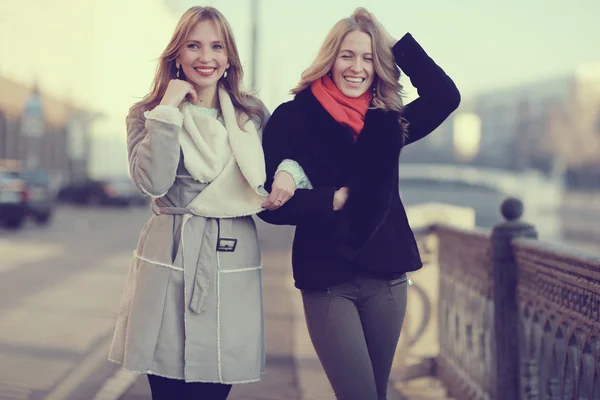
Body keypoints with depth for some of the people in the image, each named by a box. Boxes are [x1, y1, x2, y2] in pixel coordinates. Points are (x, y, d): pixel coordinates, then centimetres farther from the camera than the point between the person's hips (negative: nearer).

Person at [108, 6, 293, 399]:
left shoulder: (253, 115, 10)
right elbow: (153, 181, -13)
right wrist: (169, 108, -11)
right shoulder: (146, 114, 3)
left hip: (233, 263, 2)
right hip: (170, 264, -2)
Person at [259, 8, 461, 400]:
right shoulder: (293, 118, -3)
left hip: (386, 274, 4)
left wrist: (396, 43, -6)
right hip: (326, 279, -4)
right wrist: (335, 199, -15)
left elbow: (446, 96, -8)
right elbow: (273, 205, -7)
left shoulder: (388, 120, 7)